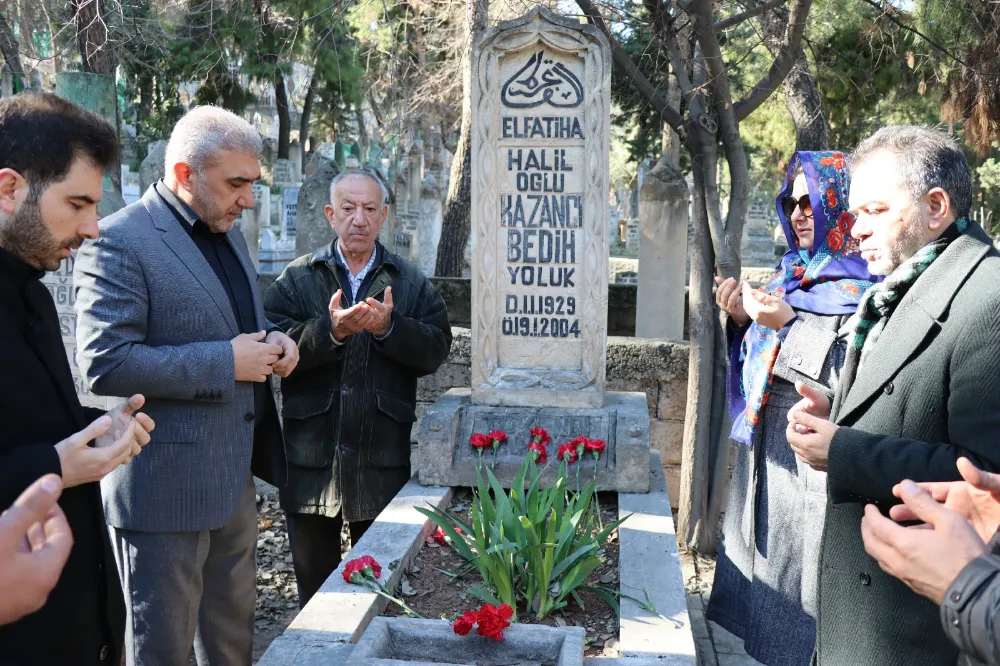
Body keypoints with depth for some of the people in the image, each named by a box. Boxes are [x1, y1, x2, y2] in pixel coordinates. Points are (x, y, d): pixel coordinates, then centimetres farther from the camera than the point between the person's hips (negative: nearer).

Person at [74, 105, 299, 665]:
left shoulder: (228, 233, 11)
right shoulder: (119, 242, -16)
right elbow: (104, 364, -23)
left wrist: (273, 341, 0)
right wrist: (225, 362, -22)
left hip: (234, 474, 8)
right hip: (165, 485, -8)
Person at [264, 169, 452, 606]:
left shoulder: (411, 283, 8)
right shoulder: (296, 278, 5)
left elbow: (436, 348, -5)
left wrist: (389, 327, -21)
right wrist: (331, 331, -24)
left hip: (383, 460, 0)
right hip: (313, 456, 0)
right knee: (313, 579, 15)